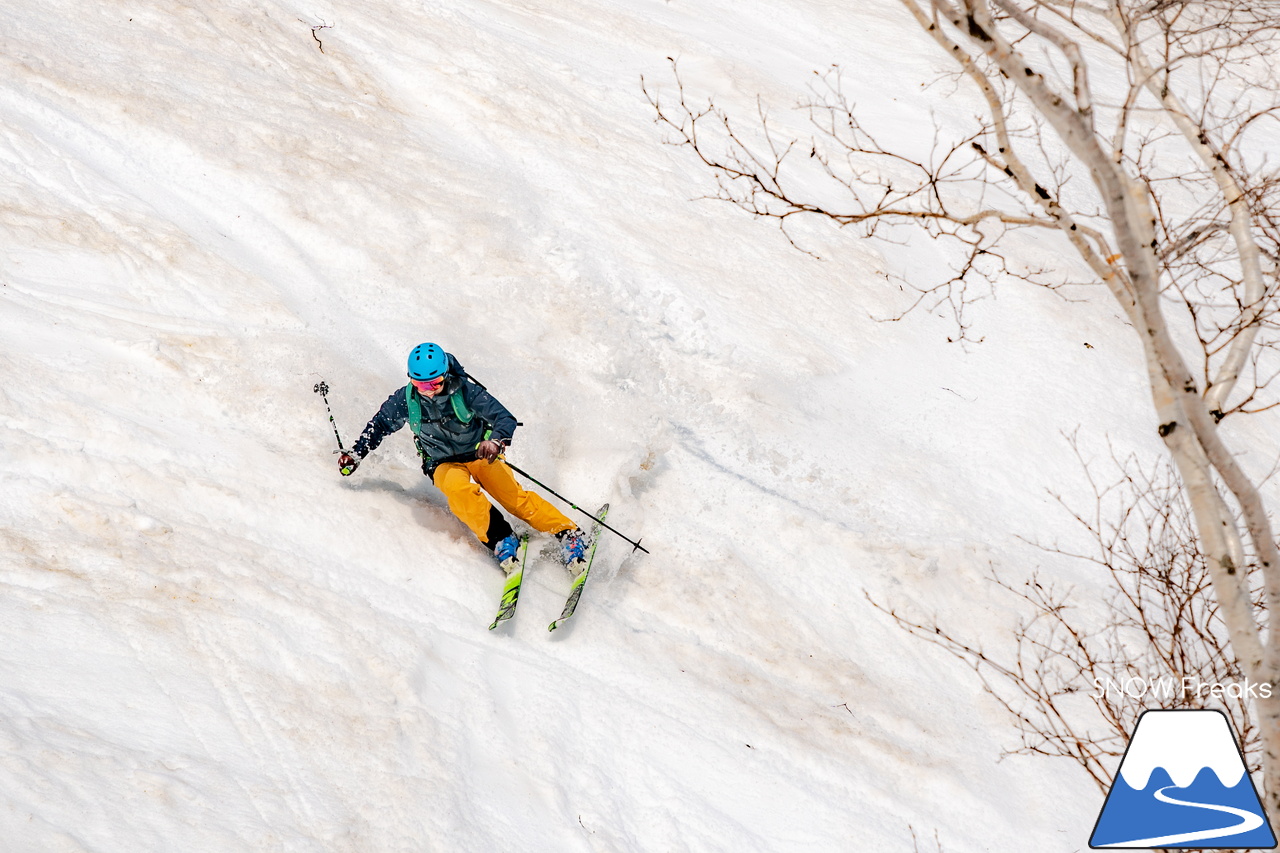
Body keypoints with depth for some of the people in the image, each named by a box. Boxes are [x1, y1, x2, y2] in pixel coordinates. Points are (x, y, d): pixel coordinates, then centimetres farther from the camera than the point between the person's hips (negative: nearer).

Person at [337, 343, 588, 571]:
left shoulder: (465, 390, -19)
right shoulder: (405, 400, -11)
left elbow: (505, 418, -21)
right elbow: (381, 424, 7)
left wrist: (496, 441, -42)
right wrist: (356, 454, -1)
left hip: (480, 455, -1)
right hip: (444, 464, 1)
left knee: (515, 498, -23)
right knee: (459, 489, -35)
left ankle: (568, 534, -16)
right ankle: (500, 540, -30)